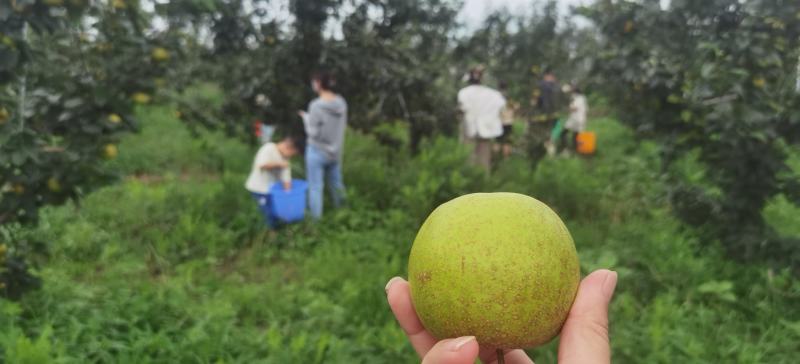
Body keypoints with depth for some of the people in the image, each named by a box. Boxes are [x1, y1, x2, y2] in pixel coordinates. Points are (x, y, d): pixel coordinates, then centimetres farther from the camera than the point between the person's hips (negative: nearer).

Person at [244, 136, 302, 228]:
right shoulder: (268, 149, -16)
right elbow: (262, 165, -28)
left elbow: (286, 179, 0)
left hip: (272, 189, 7)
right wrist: (279, 164, -22)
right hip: (259, 189, -7)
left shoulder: (285, 158, 3)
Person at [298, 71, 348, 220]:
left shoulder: (316, 105, -21)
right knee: (336, 185, 21)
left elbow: (313, 133, -17)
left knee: (315, 188, 6)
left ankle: (316, 219, 15)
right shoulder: (341, 103, -2)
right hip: (335, 151, 6)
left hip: (317, 152, -6)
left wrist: (306, 118, -2)